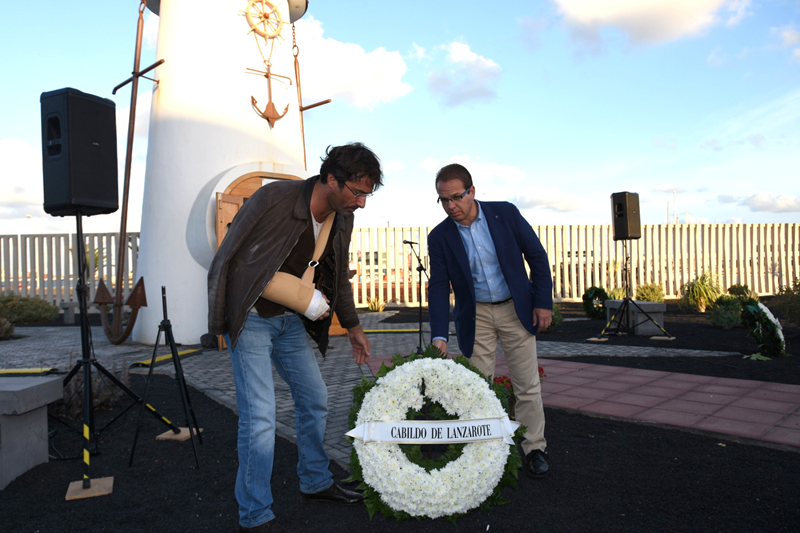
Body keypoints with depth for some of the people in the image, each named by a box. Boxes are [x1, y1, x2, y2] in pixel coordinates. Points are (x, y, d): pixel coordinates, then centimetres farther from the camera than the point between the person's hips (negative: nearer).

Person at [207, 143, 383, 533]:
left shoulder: (342, 219, -3)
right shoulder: (274, 199, -24)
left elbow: (338, 276, 14)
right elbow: (228, 257, -17)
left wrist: (352, 326, 17)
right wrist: (221, 322, -14)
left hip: (292, 320, 7)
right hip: (251, 319, -7)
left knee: (315, 399, 14)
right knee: (260, 416, -9)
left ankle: (316, 483, 35)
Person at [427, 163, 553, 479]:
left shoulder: (505, 213, -8)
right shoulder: (439, 237, -7)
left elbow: (537, 256, -1)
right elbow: (439, 288, -9)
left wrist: (543, 302, -6)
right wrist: (439, 337, -19)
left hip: (516, 309, 0)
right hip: (475, 316, 1)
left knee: (528, 385, 5)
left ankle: (534, 449, 21)